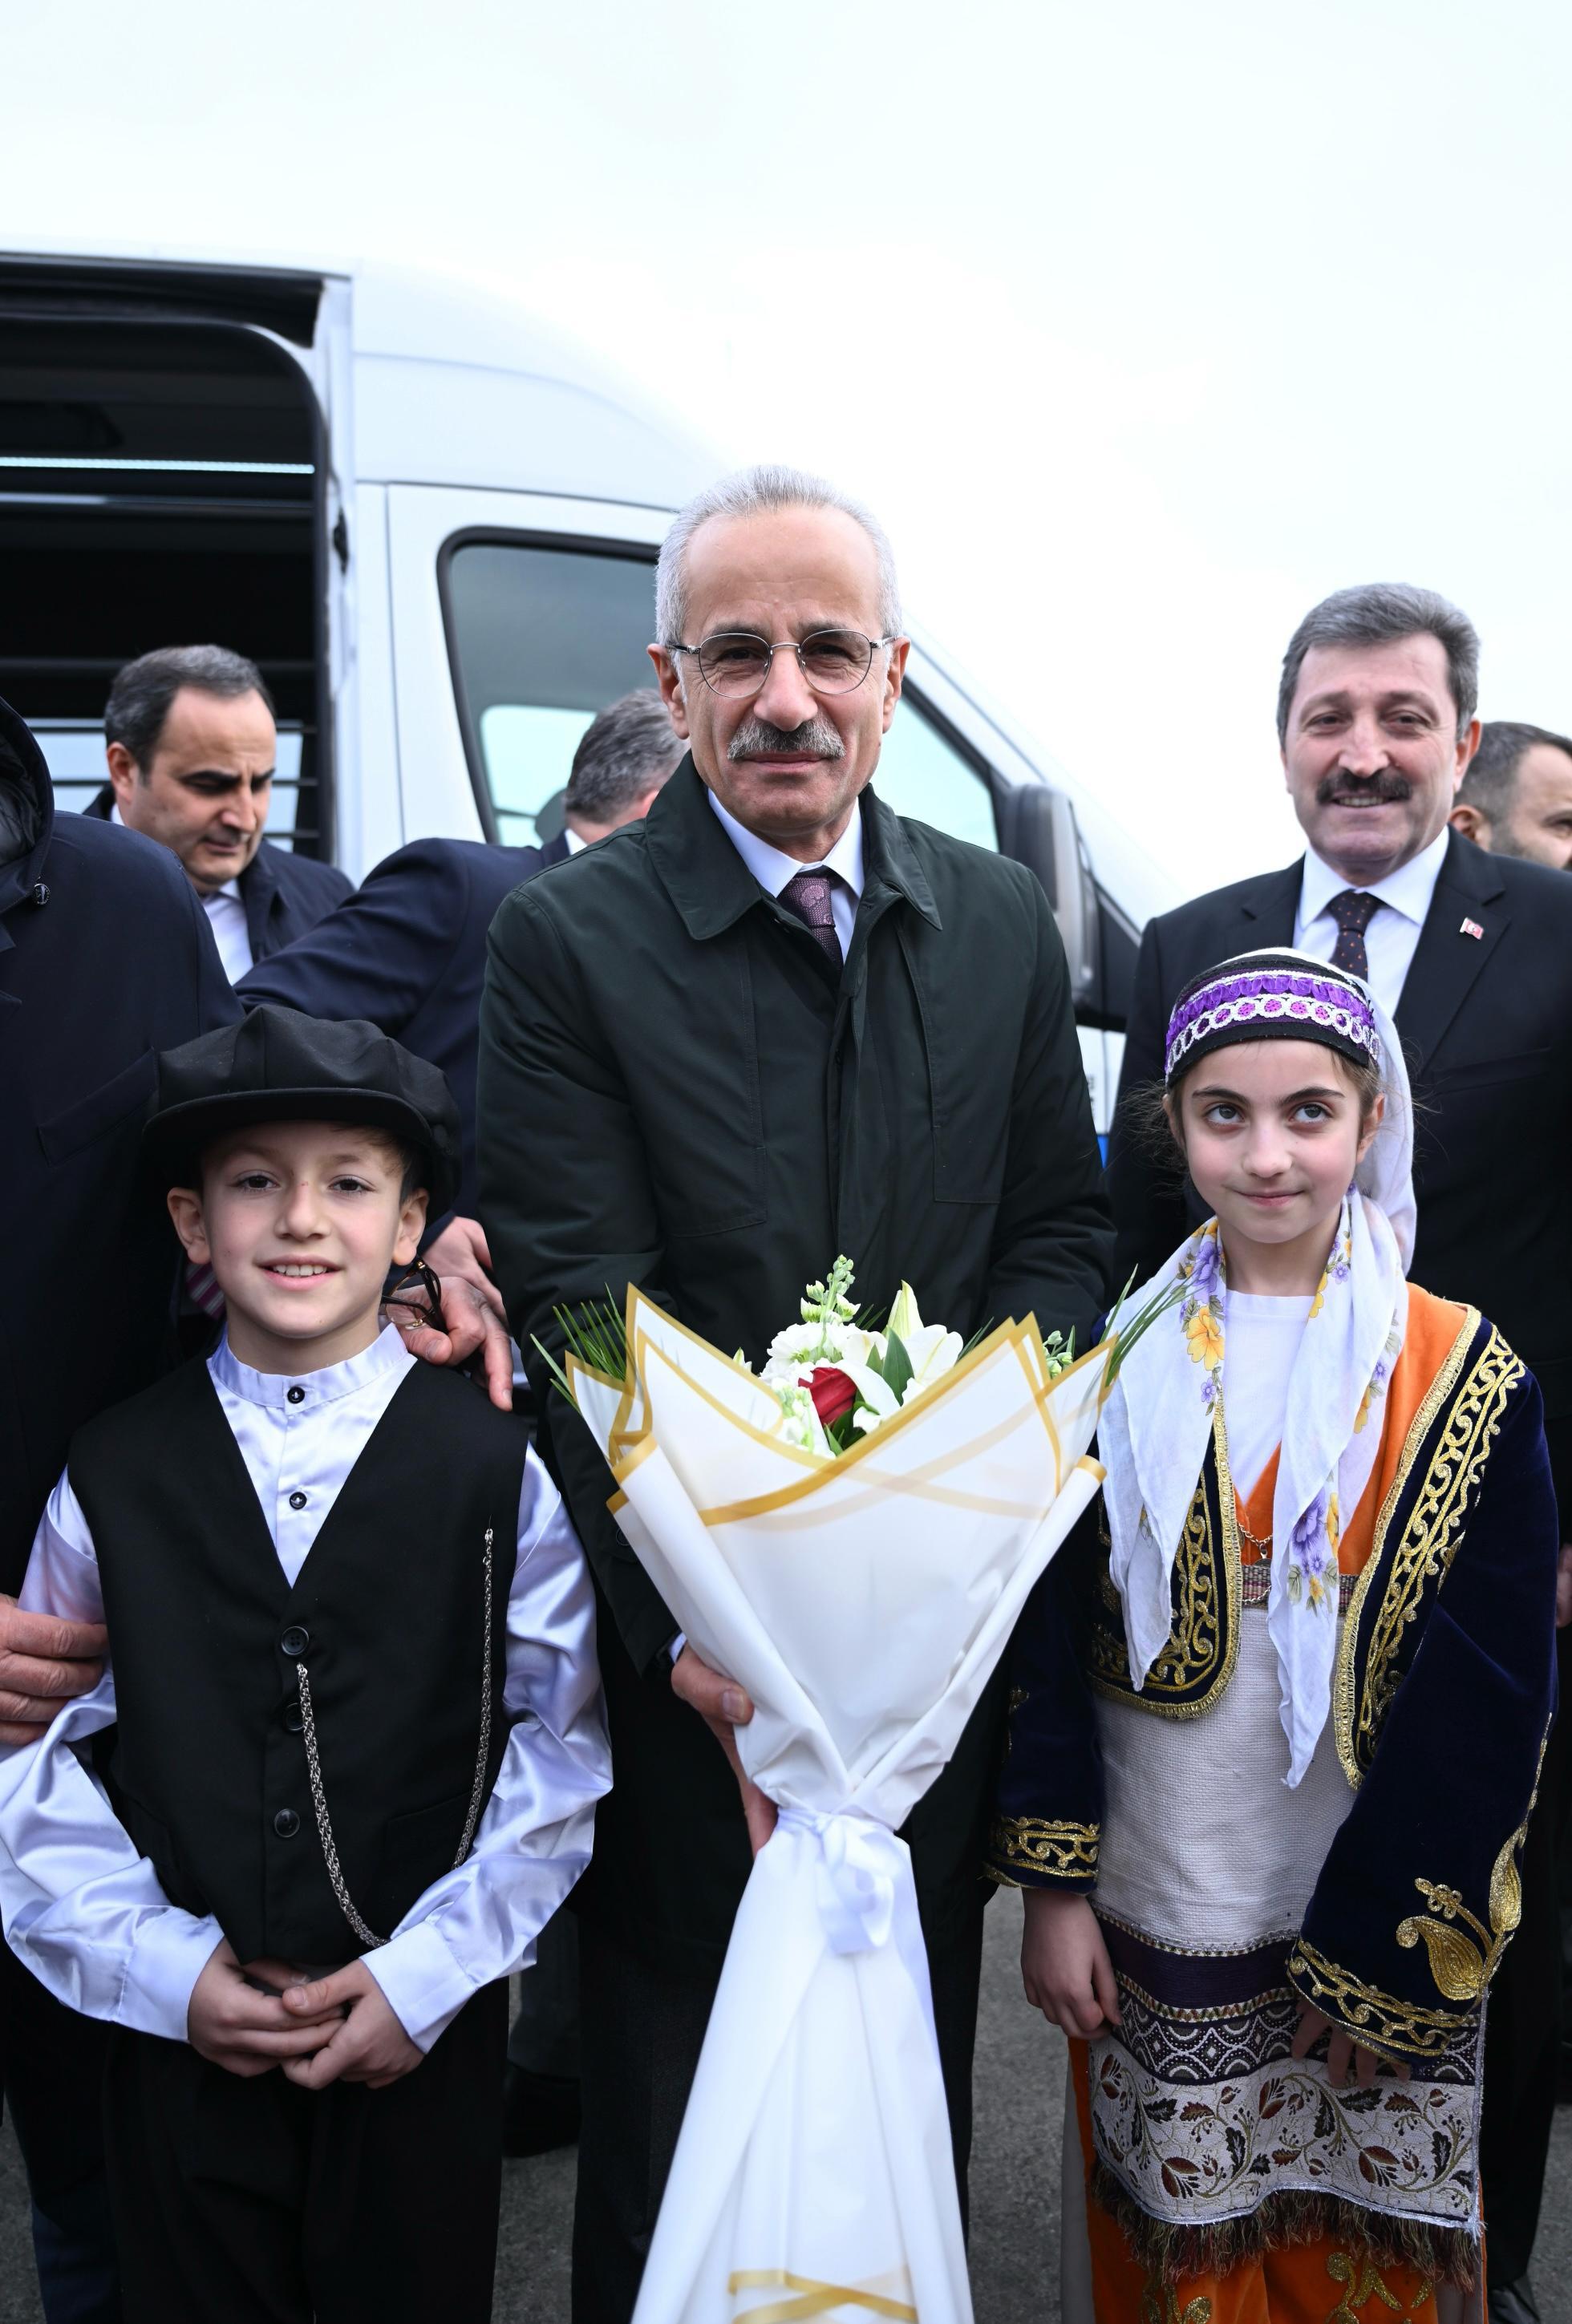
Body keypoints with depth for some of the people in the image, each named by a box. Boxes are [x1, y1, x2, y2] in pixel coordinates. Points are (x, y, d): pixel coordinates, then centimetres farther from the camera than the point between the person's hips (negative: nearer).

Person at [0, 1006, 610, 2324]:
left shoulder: (498, 1464, -8)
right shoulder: (114, 1474, -3)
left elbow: (559, 1746, -7)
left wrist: (427, 1969, -11)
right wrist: (161, 1968, -7)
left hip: (425, 2036, -1)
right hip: (178, 2030, 1)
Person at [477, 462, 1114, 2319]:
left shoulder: (1000, 923, 3)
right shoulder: (566, 941, -10)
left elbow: (1058, 1232, 5)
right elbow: (579, 1312, -15)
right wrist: (691, 1614, -22)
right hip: (689, 1649, -3)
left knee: (915, 2079, 23)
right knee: (674, 2113, 16)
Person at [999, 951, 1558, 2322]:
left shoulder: (1462, 1376, -9)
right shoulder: (1123, 1357, -4)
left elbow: (1490, 1698, -8)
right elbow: (1051, 1633, -1)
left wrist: (1384, 1954, -8)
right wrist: (1053, 1884, -3)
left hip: (1373, 1926, -1)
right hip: (1154, 1915, 2)